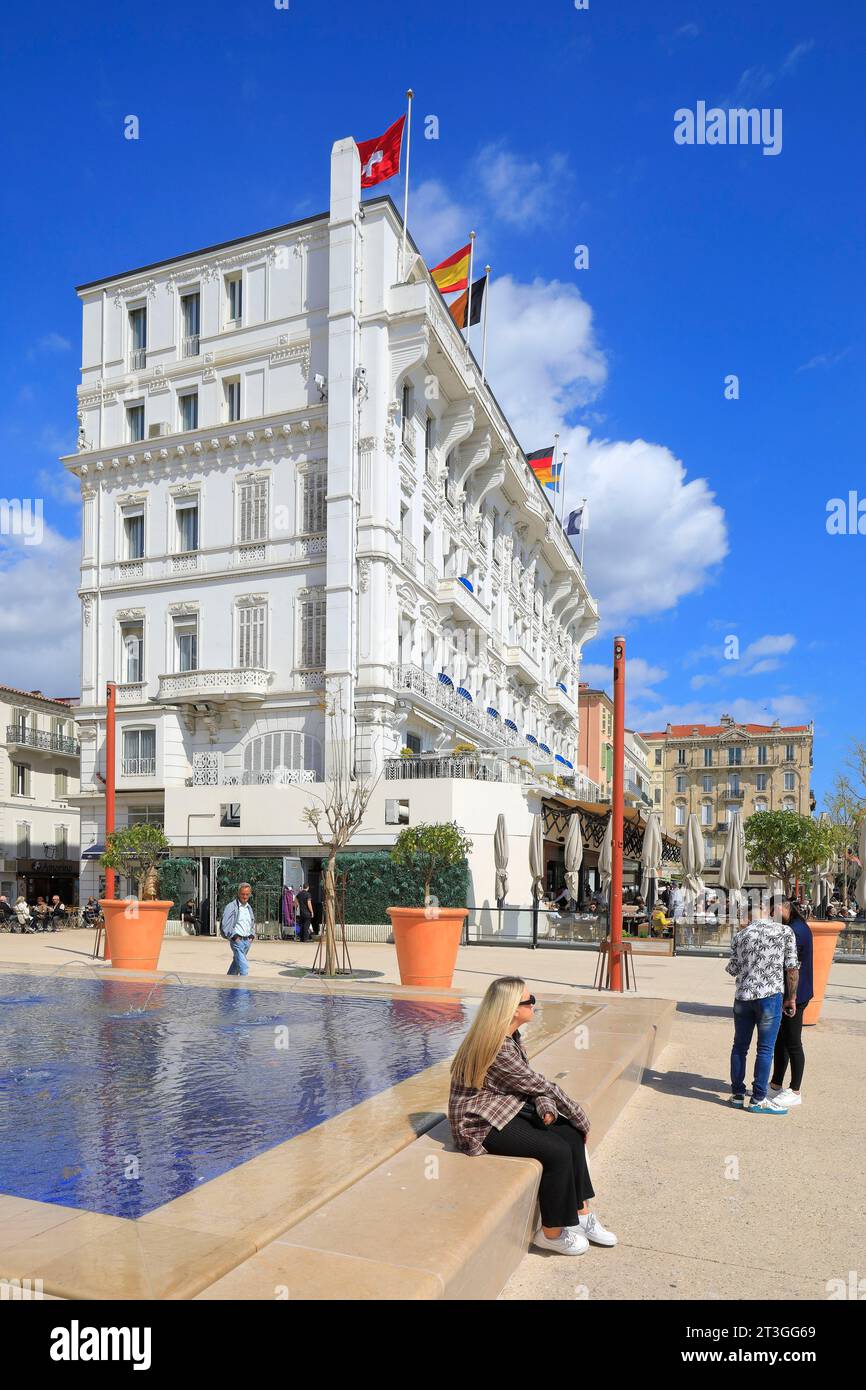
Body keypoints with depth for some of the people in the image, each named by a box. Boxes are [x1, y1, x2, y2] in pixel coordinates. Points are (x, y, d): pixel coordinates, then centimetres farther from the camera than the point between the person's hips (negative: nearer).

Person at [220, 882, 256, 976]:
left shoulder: (249, 907, 14)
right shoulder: (231, 906, -8)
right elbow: (225, 925, -11)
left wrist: (252, 935, 11)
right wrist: (233, 936, -16)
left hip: (247, 941, 7)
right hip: (237, 940, -7)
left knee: (236, 964, 18)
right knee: (244, 968, -13)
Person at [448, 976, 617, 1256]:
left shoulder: (511, 1037, 3)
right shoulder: (497, 1049, -27)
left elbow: (532, 1082, 8)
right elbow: (540, 1085, -20)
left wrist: (546, 1108, -13)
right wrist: (581, 1119, -9)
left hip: (507, 1109, 9)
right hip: (482, 1124, -9)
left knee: (571, 1135, -5)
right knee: (557, 1151, -18)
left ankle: (581, 1214, 8)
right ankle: (552, 1233, 0)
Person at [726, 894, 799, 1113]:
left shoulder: (741, 935, 9)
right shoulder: (785, 932, 0)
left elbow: (733, 969, 8)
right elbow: (792, 969, -2)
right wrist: (791, 998, 7)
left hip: (743, 996, 4)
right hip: (770, 996, -4)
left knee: (739, 1047, 13)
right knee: (765, 1049, 3)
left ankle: (737, 1094, 20)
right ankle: (759, 1099, 7)